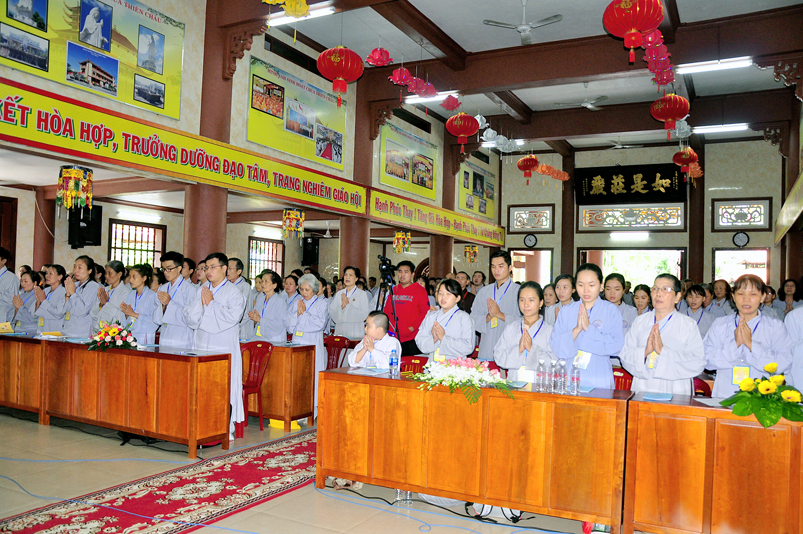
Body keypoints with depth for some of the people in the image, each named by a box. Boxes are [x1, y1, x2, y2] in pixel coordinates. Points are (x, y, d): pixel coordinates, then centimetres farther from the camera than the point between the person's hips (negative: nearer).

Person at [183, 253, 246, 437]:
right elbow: (188, 316, 7)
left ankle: (226, 427, 4)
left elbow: (231, 317, -17)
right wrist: (201, 303, -9)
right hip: (201, 348, 5)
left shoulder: (234, 293, -2)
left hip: (223, 350, -5)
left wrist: (211, 303, -10)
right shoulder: (201, 291, 13)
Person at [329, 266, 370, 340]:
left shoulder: (362, 294, 1)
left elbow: (364, 315, -10)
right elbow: (331, 313, 7)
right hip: (340, 331, 3)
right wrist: (341, 307, -11)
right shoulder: (339, 294, 14)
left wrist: (348, 305, -12)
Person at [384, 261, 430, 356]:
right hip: (393, 339, 4)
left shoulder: (419, 290, 0)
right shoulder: (393, 290, 14)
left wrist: (413, 327, -14)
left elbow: (425, 312, -6)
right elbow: (387, 311, 17)